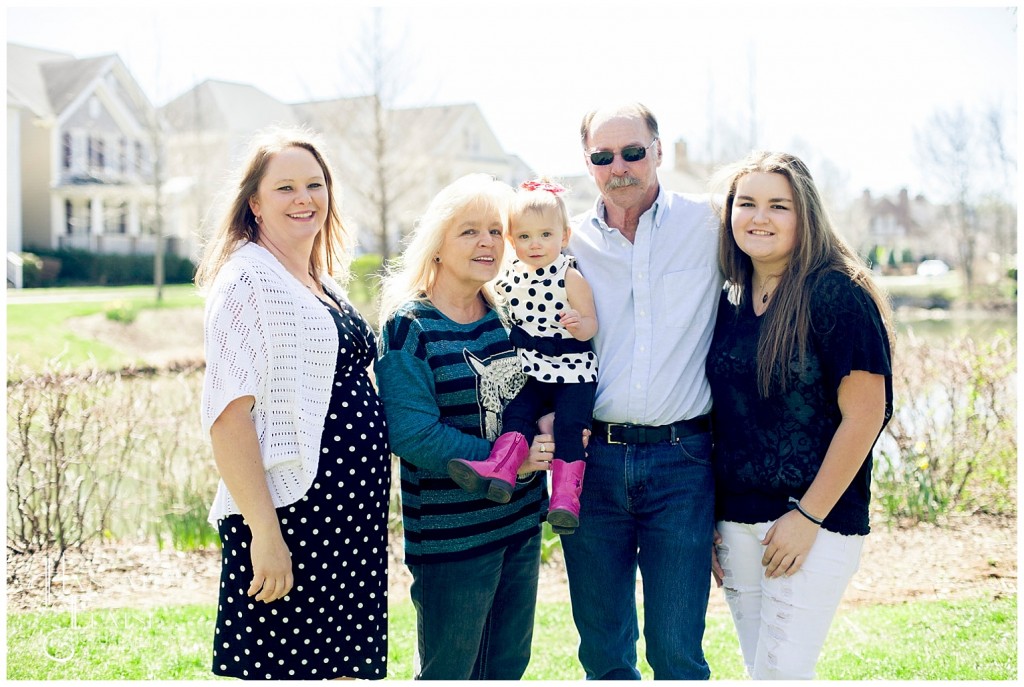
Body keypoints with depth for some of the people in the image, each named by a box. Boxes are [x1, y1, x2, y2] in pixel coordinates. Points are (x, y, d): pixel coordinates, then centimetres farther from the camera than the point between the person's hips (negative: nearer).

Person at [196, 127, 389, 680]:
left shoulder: (324, 285, 15)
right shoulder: (247, 281, -10)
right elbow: (228, 414, -18)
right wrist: (265, 531, -22)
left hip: (349, 520, 8)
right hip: (290, 515, -8)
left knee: (346, 666, 12)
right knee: (285, 668, -1)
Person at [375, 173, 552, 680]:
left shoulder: (508, 313, 6)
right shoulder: (408, 326, -11)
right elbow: (412, 432, -20)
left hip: (522, 522, 6)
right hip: (449, 535, -6)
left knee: (508, 668, 17)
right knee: (447, 674, 5)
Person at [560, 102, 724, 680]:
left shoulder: (707, 223, 1)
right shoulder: (570, 243, 7)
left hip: (681, 459, -2)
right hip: (592, 458, 2)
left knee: (677, 652, 0)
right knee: (603, 648, 12)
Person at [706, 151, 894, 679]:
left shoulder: (837, 295, -10)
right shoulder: (728, 303, 8)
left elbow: (863, 416, -13)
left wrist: (808, 517, -14)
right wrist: (707, 519, 8)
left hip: (816, 519, -6)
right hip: (736, 520, 6)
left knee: (781, 671, -7)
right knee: (759, 668, 12)